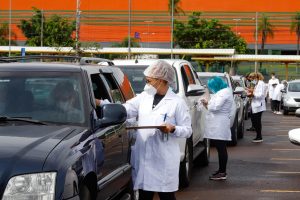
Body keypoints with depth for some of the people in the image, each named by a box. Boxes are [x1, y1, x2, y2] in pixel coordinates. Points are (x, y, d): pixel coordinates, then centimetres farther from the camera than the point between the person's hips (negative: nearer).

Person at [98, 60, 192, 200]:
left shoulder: (177, 102, -3)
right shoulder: (143, 97, 12)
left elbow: (187, 130, -2)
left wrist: (172, 129, -21)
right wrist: (99, 103, -2)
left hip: (164, 160, -5)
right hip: (142, 158, 5)